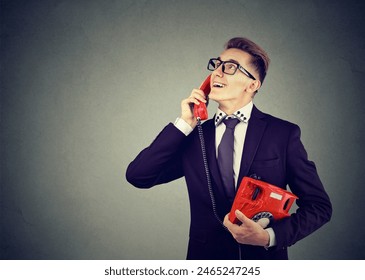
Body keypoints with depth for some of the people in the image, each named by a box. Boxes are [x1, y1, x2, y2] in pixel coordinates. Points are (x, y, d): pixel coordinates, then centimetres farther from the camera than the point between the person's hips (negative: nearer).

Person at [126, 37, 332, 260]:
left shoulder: (284, 134, -8)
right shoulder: (194, 136, -1)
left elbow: (319, 205, -6)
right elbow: (137, 176, -9)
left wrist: (270, 236, -20)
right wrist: (184, 124, -12)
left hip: (266, 258, -2)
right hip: (205, 257, 2)